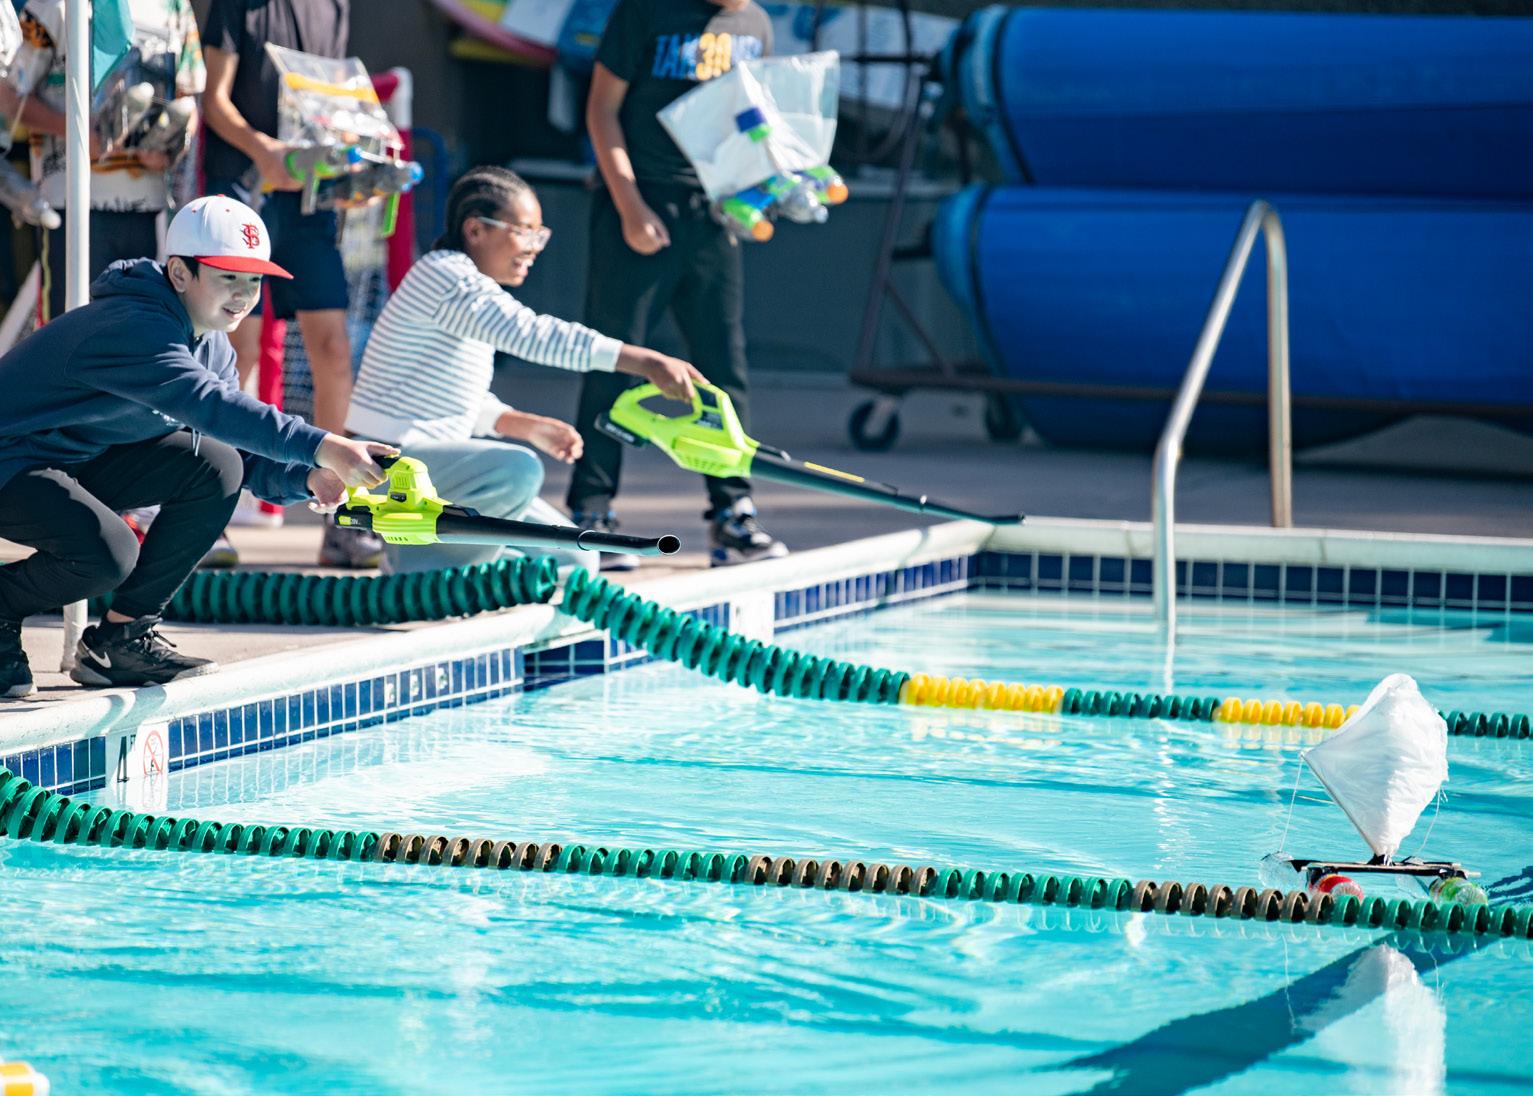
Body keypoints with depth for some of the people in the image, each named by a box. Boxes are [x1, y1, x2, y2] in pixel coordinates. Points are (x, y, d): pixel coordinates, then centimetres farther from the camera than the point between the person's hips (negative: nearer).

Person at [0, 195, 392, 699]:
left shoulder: (211, 346, 5)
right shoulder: (132, 329, -27)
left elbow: (243, 455, 3)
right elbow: (209, 406, -43)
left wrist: (305, 479, -19)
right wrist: (318, 446, -50)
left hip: (85, 462, 9)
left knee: (216, 468, -10)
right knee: (109, 555, -33)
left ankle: (122, 636, -3)